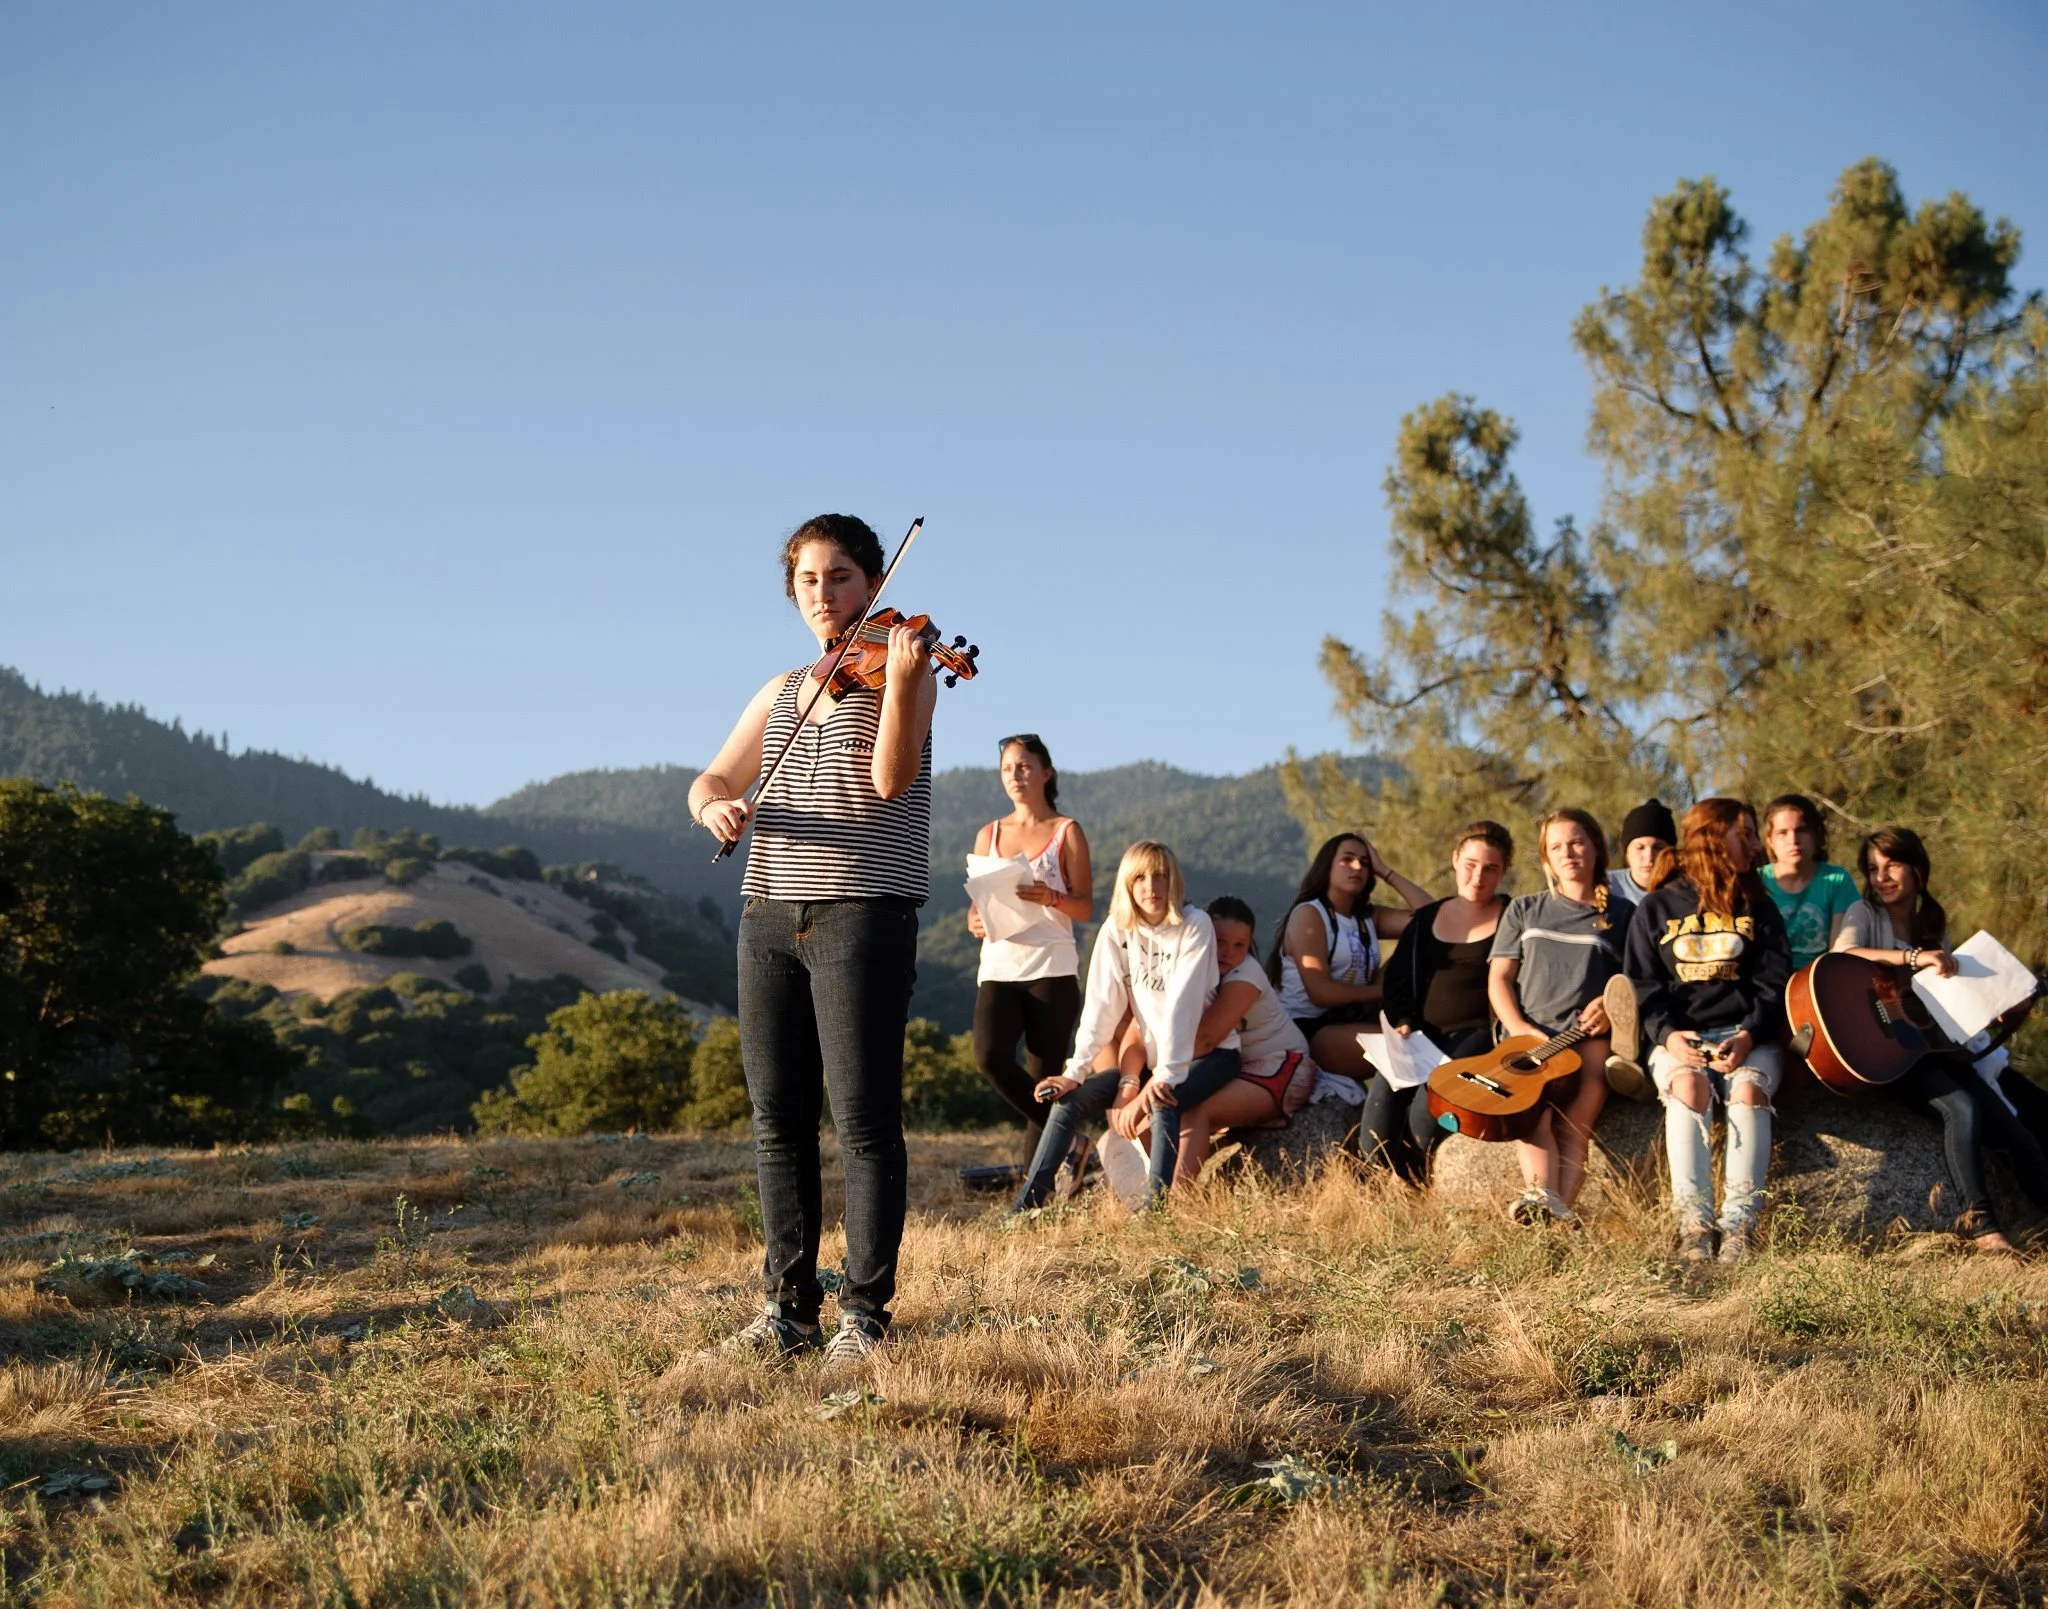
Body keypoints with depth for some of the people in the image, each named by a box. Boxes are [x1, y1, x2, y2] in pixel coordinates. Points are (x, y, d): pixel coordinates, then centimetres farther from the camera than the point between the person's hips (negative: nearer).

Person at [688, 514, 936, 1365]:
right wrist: (716, 805, -10)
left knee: (864, 1118, -7)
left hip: (862, 916, -6)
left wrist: (898, 680, -29)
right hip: (770, 917, 6)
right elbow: (712, 780, 14)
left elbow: (890, 778, -14)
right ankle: (790, 1308, 14)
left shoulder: (899, 666, 1)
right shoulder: (781, 691, 19)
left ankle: (866, 1315, -2)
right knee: (778, 1119, 6)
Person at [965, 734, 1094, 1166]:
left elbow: (1085, 907, -1)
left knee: (1043, 1075, -4)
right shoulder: (989, 835, 16)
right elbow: (977, 901, 17)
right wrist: (975, 921, -7)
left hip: (1051, 969, -3)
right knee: (991, 1058, -21)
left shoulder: (1067, 832, 5)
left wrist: (1051, 897, -22)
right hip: (998, 968, 3)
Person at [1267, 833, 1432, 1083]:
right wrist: (1383, 990, -7)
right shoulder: (1308, 914, -6)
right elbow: (1321, 992, -16)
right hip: (1307, 1030, -8)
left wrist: (1385, 871, 6)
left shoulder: (1369, 917, 15)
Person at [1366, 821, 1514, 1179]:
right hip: (1425, 1035, 5)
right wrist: (1403, 1024, -1)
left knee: (1432, 1096, -34)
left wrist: (1499, 1040, -15)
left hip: (1477, 1032, -5)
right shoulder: (1426, 919, 22)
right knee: (1384, 1087, -27)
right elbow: (1398, 979, 19)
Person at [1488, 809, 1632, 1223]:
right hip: (1528, 1036, 1)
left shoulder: (1621, 914, 18)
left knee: (1573, 1126, -28)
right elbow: (1498, 978, 15)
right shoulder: (1524, 910, 22)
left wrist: (1612, 1004, -8)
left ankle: (1561, 1210, -45)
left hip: (1590, 1037, -1)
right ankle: (1541, 1198, -50)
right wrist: (1519, 1028, -3)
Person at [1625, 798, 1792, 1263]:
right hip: (1678, 1038, -1)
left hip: (1748, 1035, 1)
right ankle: (1693, 1223, -37)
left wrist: (1748, 1037, -12)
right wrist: (1667, 1035, -13)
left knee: (1749, 1087, -32)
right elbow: (1642, 986, 6)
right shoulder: (1656, 908, 12)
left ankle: (1740, 1221, -36)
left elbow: (1775, 984, 7)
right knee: (1688, 1086, -33)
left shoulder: (1757, 906, 16)